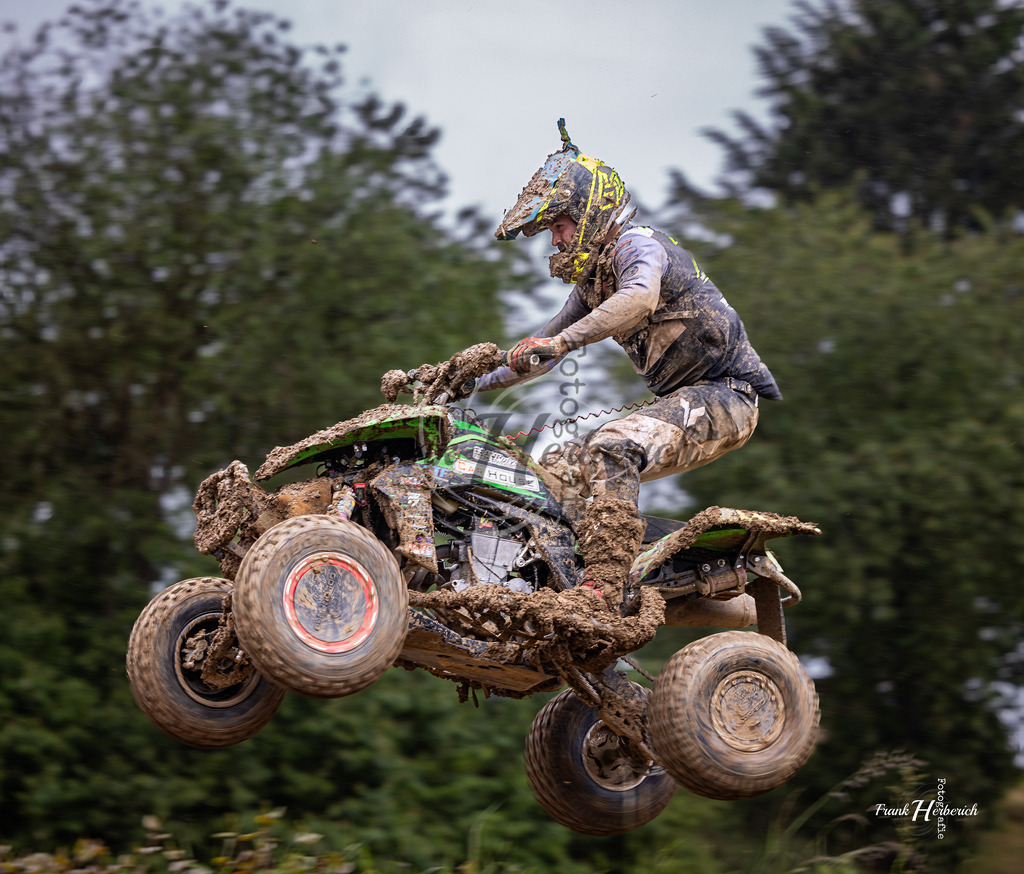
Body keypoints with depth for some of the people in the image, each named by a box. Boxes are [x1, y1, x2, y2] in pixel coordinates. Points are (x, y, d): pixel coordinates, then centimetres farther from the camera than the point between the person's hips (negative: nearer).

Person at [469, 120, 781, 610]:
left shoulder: (636, 244, -12)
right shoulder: (593, 278, 19)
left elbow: (640, 297, -37)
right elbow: (545, 344, 30)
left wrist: (562, 340, -45)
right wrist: (474, 381, 22)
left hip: (724, 394, -10)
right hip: (682, 399, 10)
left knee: (610, 451, -32)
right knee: (559, 470, 4)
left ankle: (603, 590, -40)